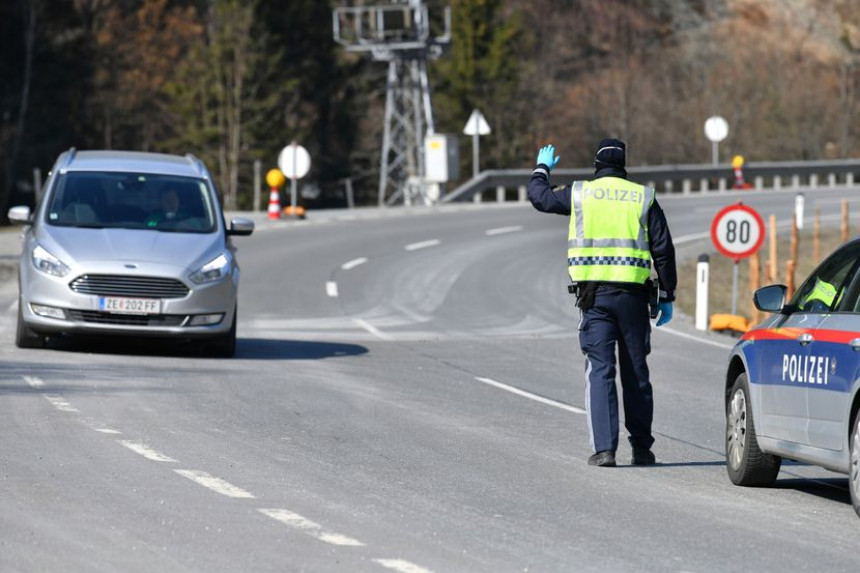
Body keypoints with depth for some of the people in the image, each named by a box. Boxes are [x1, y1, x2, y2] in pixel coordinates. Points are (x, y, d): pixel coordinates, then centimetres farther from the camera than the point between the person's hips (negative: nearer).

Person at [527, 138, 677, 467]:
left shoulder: (580, 194, 4)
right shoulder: (644, 198, 5)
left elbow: (539, 196, 21)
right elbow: (663, 251, 3)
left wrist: (542, 168, 41)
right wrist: (666, 297, 10)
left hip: (594, 294, -1)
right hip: (633, 293, 1)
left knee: (599, 371, -2)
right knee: (636, 373, 10)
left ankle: (603, 448, -11)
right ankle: (641, 448, 14)